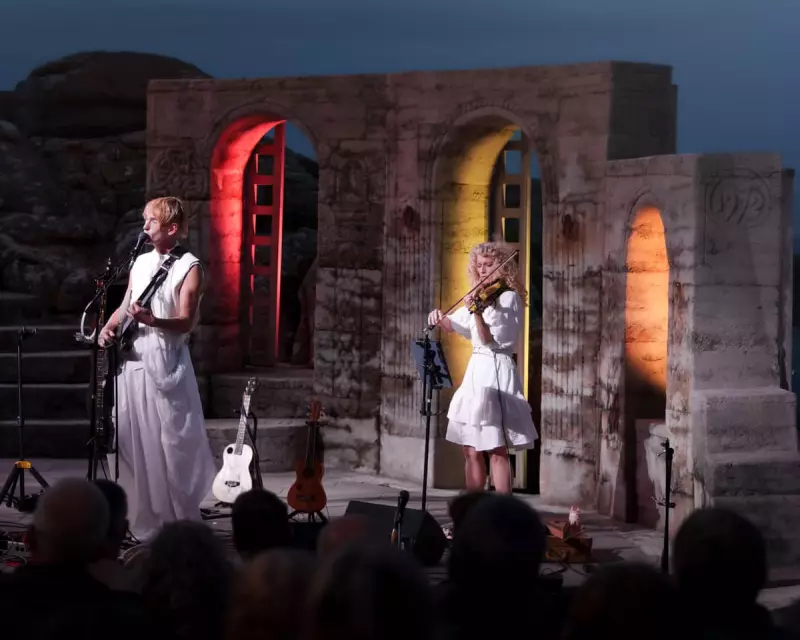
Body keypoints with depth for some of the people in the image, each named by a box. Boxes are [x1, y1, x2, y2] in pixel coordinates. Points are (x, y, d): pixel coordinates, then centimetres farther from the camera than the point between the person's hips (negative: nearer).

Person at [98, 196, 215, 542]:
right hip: (131, 360, 7)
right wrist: (108, 328, 4)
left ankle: (181, 524, 0)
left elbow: (187, 322, -13)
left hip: (165, 362, -7)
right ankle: (145, 523, 13)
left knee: (171, 443, -7)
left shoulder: (189, 267, -4)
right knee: (130, 441, 5)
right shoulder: (140, 262, 17)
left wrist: (152, 321, -30)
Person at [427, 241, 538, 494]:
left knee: (497, 451, -9)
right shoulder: (482, 295, 15)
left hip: (496, 371, -8)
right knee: (471, 450, 9)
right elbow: (454, 325, 21)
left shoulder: (508, 297, -8)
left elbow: (491, 339, -14)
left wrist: (476, 312, -28)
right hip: (476, 371, 8)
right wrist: (440, 319, 0)